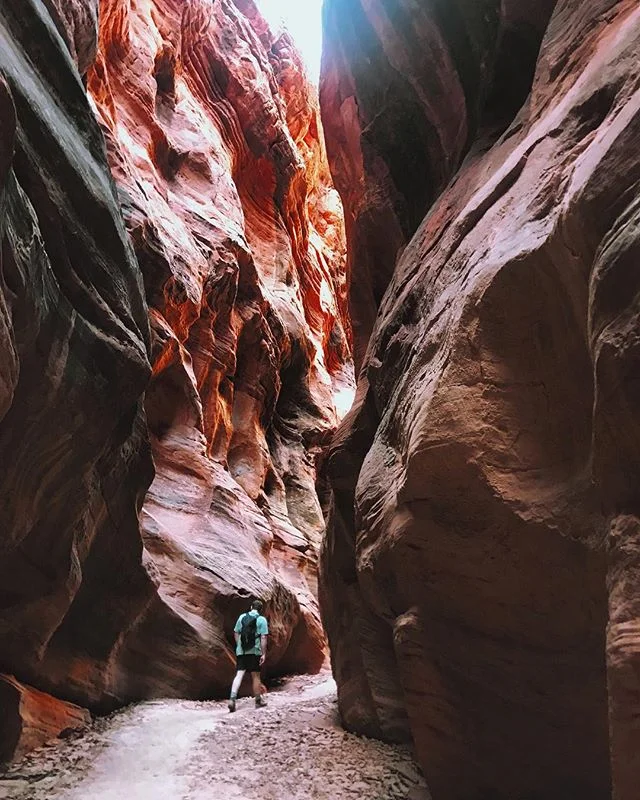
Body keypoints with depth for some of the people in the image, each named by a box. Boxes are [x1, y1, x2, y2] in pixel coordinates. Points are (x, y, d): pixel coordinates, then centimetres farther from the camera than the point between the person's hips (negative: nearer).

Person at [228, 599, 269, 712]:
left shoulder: (242, 617, 6)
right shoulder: (262, 620, -5)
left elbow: (236, 633, 10)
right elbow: (263, 638, -11)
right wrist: (264, 654, -9)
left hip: (241, 651, 3)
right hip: (254, 651, -3)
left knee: (239, 674, 1)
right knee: (255, 676, 10)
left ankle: (232, 699, -15)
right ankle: (258, 701, 22)